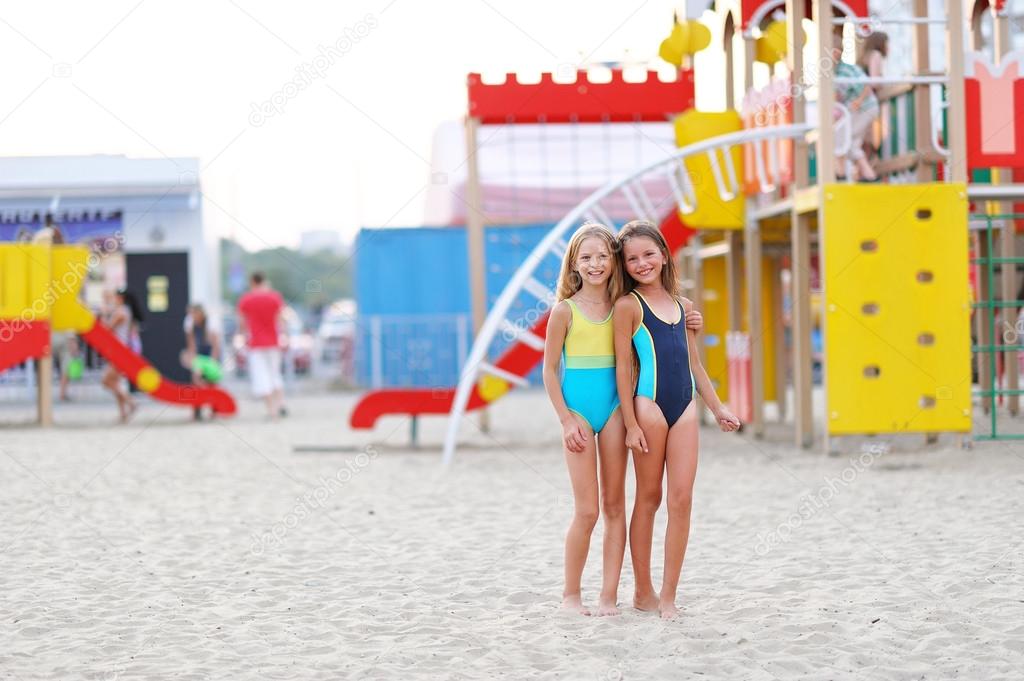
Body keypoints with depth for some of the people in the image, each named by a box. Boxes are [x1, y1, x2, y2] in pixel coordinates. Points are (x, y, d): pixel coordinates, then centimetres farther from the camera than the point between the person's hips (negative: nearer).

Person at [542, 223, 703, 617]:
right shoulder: (565, 310, -3)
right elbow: (550, 369, -1)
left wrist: (687, 328, 2)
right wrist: (566, 419, -8)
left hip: (614, 410, 3)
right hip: (579, 411, -3)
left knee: (614, 506, 3)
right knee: (586, 511, -4)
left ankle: (609, 596, 7)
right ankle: (570, 593, 12)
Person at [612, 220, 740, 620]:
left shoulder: (681, 305, 14)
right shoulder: (629, 306, -3)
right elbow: (623, 366, -5)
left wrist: (717, 408, 20)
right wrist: (631, 423, -10)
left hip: (684, 409, 5)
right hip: (649, 406, -5)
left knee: (681, 499, -2)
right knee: (648, 498, 3)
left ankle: (669, 595, 1)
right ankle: (643, 591, 12)